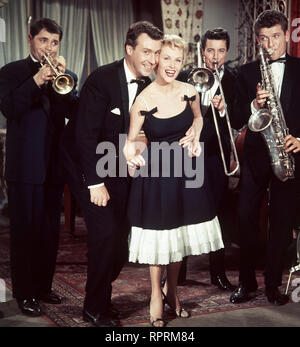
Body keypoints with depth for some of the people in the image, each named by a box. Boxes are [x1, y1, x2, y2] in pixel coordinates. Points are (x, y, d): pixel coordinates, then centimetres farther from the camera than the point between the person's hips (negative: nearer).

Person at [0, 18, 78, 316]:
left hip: (55, 165, 4)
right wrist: (36, 80, -21)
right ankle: (25, 293, 12)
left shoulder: (65, 76, 13)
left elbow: (73, 111, -2)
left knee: (50, 230, 11)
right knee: (25, 230, 1)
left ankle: (43, 286, 25)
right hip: (25, 165, -4)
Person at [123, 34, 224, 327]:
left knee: (180, 233, 14)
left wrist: (195, 139, -1)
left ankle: (171, 290, 36)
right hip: (155, 173, -4)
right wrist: (132, 156, -27)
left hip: (185, 170, 4)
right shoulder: (143, 100, -15)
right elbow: (130, 141, -8)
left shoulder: (189, 91, -4)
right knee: (158, 233, 5)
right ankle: (156, 294, 26)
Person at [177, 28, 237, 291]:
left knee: (218, 212, 5)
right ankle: (178, 268, 20)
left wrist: (224, 109, -22)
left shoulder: (233, 81, 4)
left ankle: (218, 271, 18)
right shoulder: (186, 77, 5)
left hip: (216, 154, 0)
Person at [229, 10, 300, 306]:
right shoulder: (247, 72, 8)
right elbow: (239, 116, 2)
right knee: (246, 220, 3)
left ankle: (273, 284, 18)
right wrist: (254, 105, -18)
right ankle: (247, 282, 17)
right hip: (255, 155, 1)